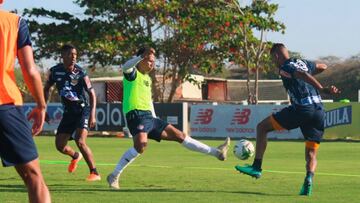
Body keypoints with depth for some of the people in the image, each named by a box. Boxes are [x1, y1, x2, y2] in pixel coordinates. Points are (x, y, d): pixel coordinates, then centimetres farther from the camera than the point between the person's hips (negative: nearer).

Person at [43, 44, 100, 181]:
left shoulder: (81, 73, -15)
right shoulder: (55, 71, -4)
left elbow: (92, 94, -10)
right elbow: (46, 89, 12)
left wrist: (92, 115, -21)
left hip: (83, 110, -5)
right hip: (68, 112, 5)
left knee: (80, 142, -23)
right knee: (60, 145, 4)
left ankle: (94, 173, -13)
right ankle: (75, 156, 39)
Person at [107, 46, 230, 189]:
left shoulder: (147, 78, 23)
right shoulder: (132, 73, -1)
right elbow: (125, 66, -26)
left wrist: (155, 120, 26)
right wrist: (142, 55, -43)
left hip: (149, 117, 8)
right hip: (136, 115, -8)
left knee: (179, 135, 10)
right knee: (141, 145, -32)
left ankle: (216, 152, 13)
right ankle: (114, 176, -23)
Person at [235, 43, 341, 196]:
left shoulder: (284, 68, -1)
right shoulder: (303, 62, 21)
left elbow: (304, 76, -19)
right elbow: (323, 67, 39)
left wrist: (323, 89, -29)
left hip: (301, 109, -7)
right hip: (319, 111, 7)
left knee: (262, 127, 9)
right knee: (311, 153, 11)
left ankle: (256, 167, 7)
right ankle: (309, 179, -17)